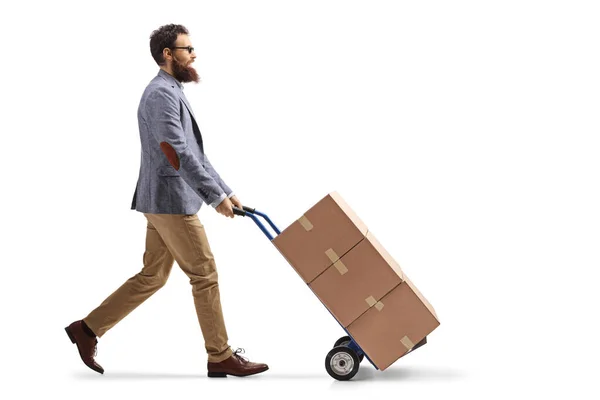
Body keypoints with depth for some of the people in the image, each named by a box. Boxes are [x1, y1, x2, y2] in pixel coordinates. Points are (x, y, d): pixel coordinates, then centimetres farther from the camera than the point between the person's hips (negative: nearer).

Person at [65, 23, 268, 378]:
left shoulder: (173, 93, 18)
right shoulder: (162, 93, -15)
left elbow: (196, 153, 20)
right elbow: (178, 155, -22)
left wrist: (226, 190, 17)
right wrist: (216, 197, -19)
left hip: (164, 201, 10)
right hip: (171, 200, -10)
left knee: (152, 277, 14)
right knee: (205, 274, -2)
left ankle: (89, 329, 19)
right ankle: (221, 358, 7)